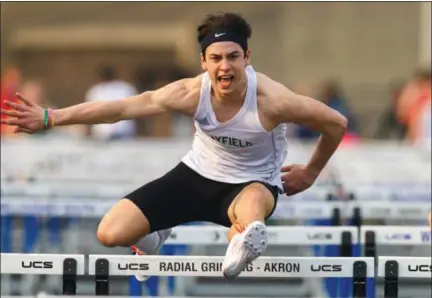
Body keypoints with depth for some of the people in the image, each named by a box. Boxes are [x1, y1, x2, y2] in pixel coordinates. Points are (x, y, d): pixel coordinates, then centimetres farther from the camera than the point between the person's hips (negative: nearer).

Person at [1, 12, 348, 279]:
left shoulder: (270, 99, -29)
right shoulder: (193, 92, -22)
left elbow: (336, 123, -16)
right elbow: (122, 107, -23)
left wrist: (310, 174, 0)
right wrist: (50, 118, -28)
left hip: (252, 183, -4)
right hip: (199, 174, 4)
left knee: (254, 200, -47)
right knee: (111, 233, -5)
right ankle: (154, 240, 28)